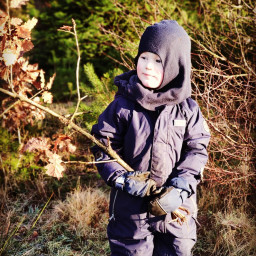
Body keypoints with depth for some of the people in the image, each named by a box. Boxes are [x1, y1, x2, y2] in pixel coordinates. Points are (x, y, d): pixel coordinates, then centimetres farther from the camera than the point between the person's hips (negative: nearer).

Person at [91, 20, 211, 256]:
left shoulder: (187, 109, -3)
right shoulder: (123, 106, -7)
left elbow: (197, 149, -1)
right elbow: (103, 147, -3)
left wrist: (180, 188, -13)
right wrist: (122, 179, -17)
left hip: (176, 207, 2)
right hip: (131, 206, -1)